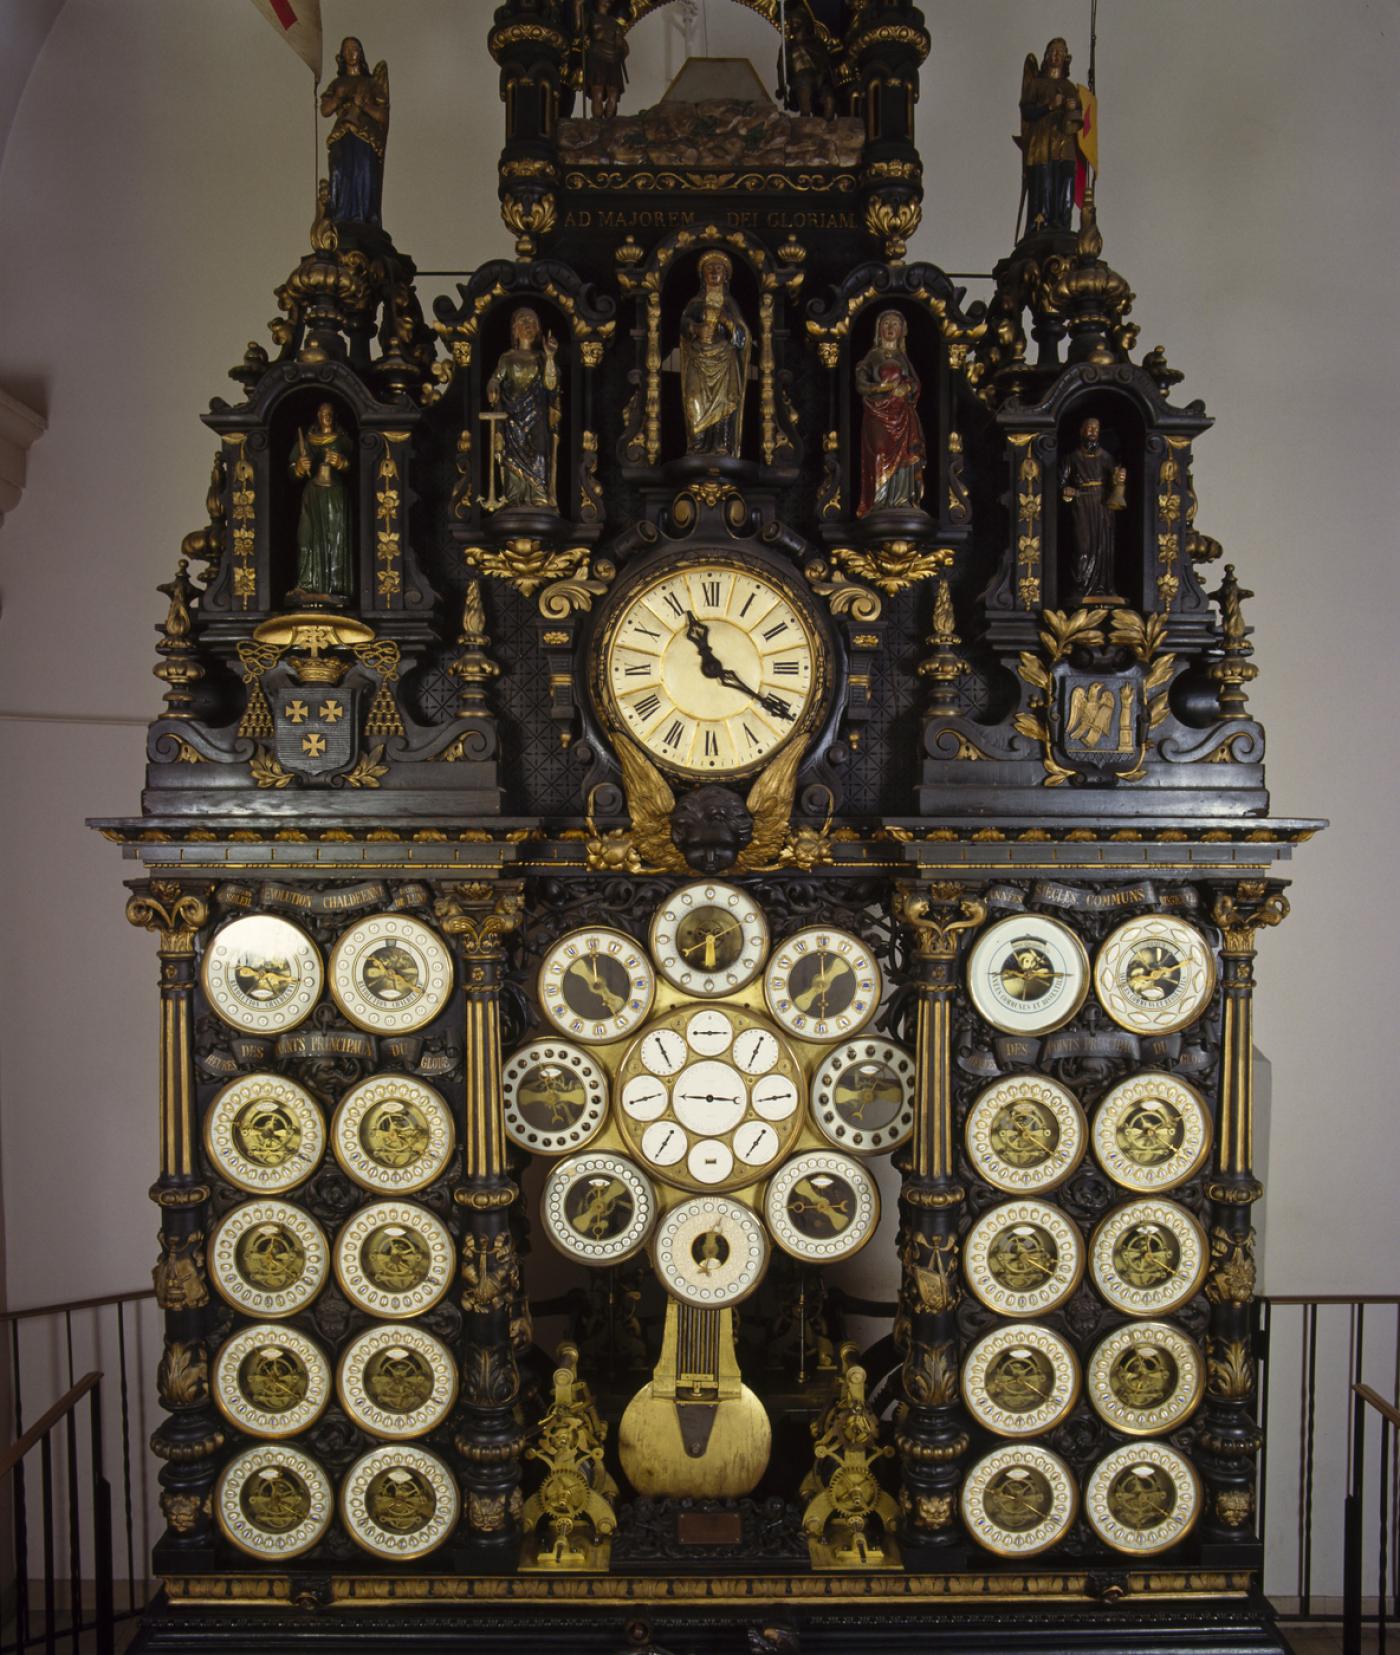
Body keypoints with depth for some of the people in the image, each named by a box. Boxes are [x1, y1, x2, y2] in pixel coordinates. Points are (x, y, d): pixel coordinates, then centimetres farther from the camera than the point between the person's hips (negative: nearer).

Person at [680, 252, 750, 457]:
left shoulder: (730, 304, 14)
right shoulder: (695, 302, 12)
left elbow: (742, 335, 5)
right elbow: (684, 324, -5)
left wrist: (729, 322, -15)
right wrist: (695, 329, -27)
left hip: (724, 364, 0)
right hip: (699, 362, 0)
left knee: (722, 408, -9)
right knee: (697, 408, -11)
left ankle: (722, 452, -11)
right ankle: (698, 452, -11)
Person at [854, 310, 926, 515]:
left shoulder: (903, 356, 14)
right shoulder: (872, 355, 4)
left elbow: (916, 383, 11)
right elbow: (861, 384, -5)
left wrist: (906, 387, -11)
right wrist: (885, 387, -14)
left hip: (903, 415, 3)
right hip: (878, 414, -3)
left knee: (903, 456, -3)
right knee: (881, 456, -10)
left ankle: (902, 500, 0)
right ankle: (879, 503, -9)